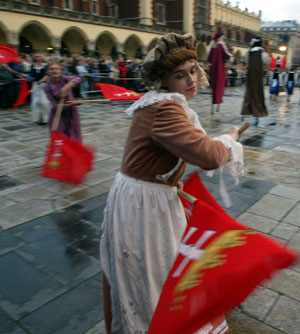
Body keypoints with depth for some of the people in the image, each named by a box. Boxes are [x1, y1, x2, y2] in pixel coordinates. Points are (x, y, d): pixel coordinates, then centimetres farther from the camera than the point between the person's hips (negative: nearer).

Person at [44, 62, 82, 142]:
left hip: (70, 111, 0)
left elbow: (77, 79, -33)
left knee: (74, 138, 6)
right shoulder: (47, 87, -13)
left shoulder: (63, 78, -13)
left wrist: (65, 88, -45)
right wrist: (71, 104, -28)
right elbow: (55, 105, -18)